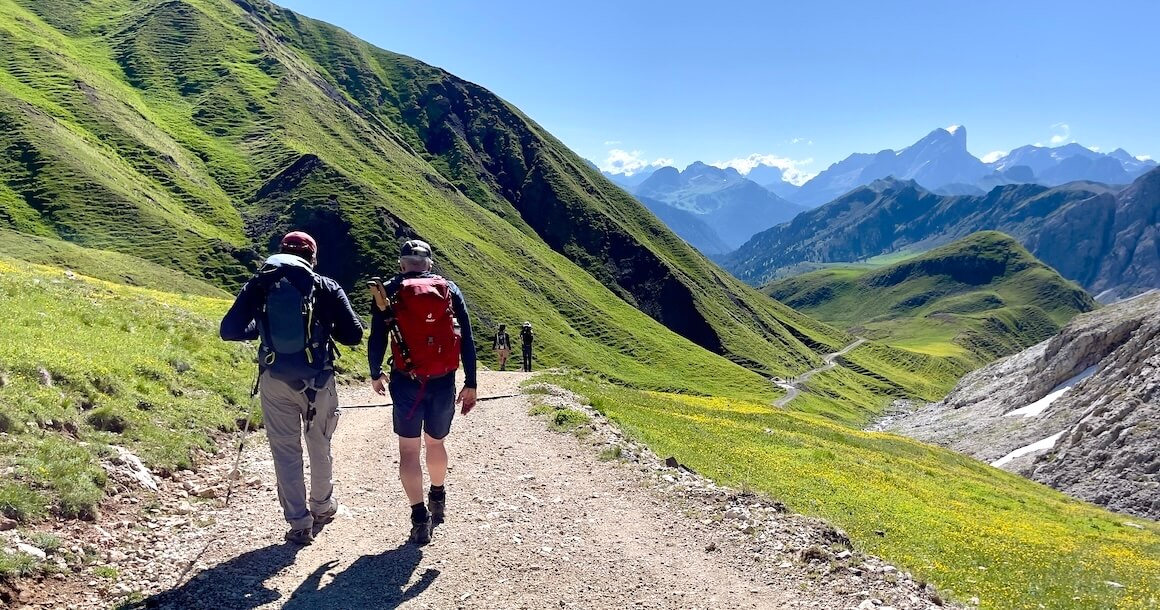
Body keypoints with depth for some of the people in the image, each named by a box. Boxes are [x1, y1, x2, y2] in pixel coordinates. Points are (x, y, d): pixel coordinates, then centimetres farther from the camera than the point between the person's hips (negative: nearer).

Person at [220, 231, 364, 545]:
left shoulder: (259, 284, 0)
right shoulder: (326, 287, -3)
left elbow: (229, 330, -2)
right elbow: (354, 334, -6)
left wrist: (259, 328, 16)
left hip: (275, 380, 0)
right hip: (317, 378, 0)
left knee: (286, 451, 10)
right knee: (320, 446, 19)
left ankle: (299, 524, 11)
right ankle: (322, 507, 37)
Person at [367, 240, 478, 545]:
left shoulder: (389, 292, 0)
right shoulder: (450, 290, 4)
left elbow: (376, 340, 0)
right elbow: (467, 341, 1)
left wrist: (375, 375, 17)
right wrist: (470, 385, 6)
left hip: (407, 383, -2)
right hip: (444, 383, 2)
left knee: (409, 450, 8)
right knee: (436, 443, 23)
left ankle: (420, 518, 2)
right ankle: (438, 501, 42)